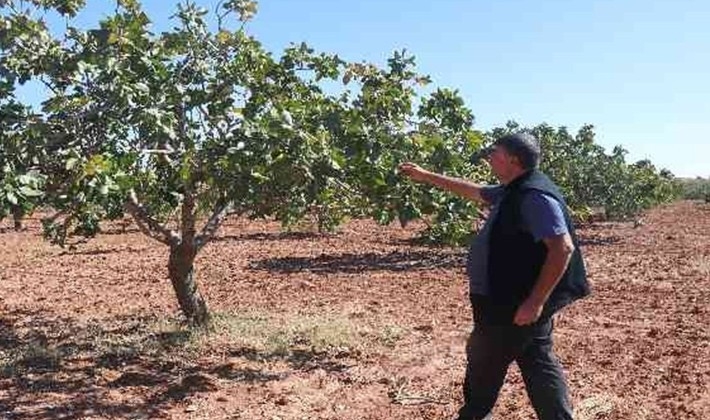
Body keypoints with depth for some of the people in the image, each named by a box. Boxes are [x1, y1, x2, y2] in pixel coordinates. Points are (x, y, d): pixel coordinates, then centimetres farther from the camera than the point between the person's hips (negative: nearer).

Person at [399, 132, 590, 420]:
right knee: (539, 365, 13)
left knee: (485, 362, 10)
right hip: (510, 299, 9)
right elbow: (473, 191, 25)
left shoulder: (535, 196, -21)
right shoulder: (513, 192, 10)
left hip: (517, 304, -9)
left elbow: (563, 248, -27)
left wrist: (536, 301, -28)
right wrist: (425, 177, 28)